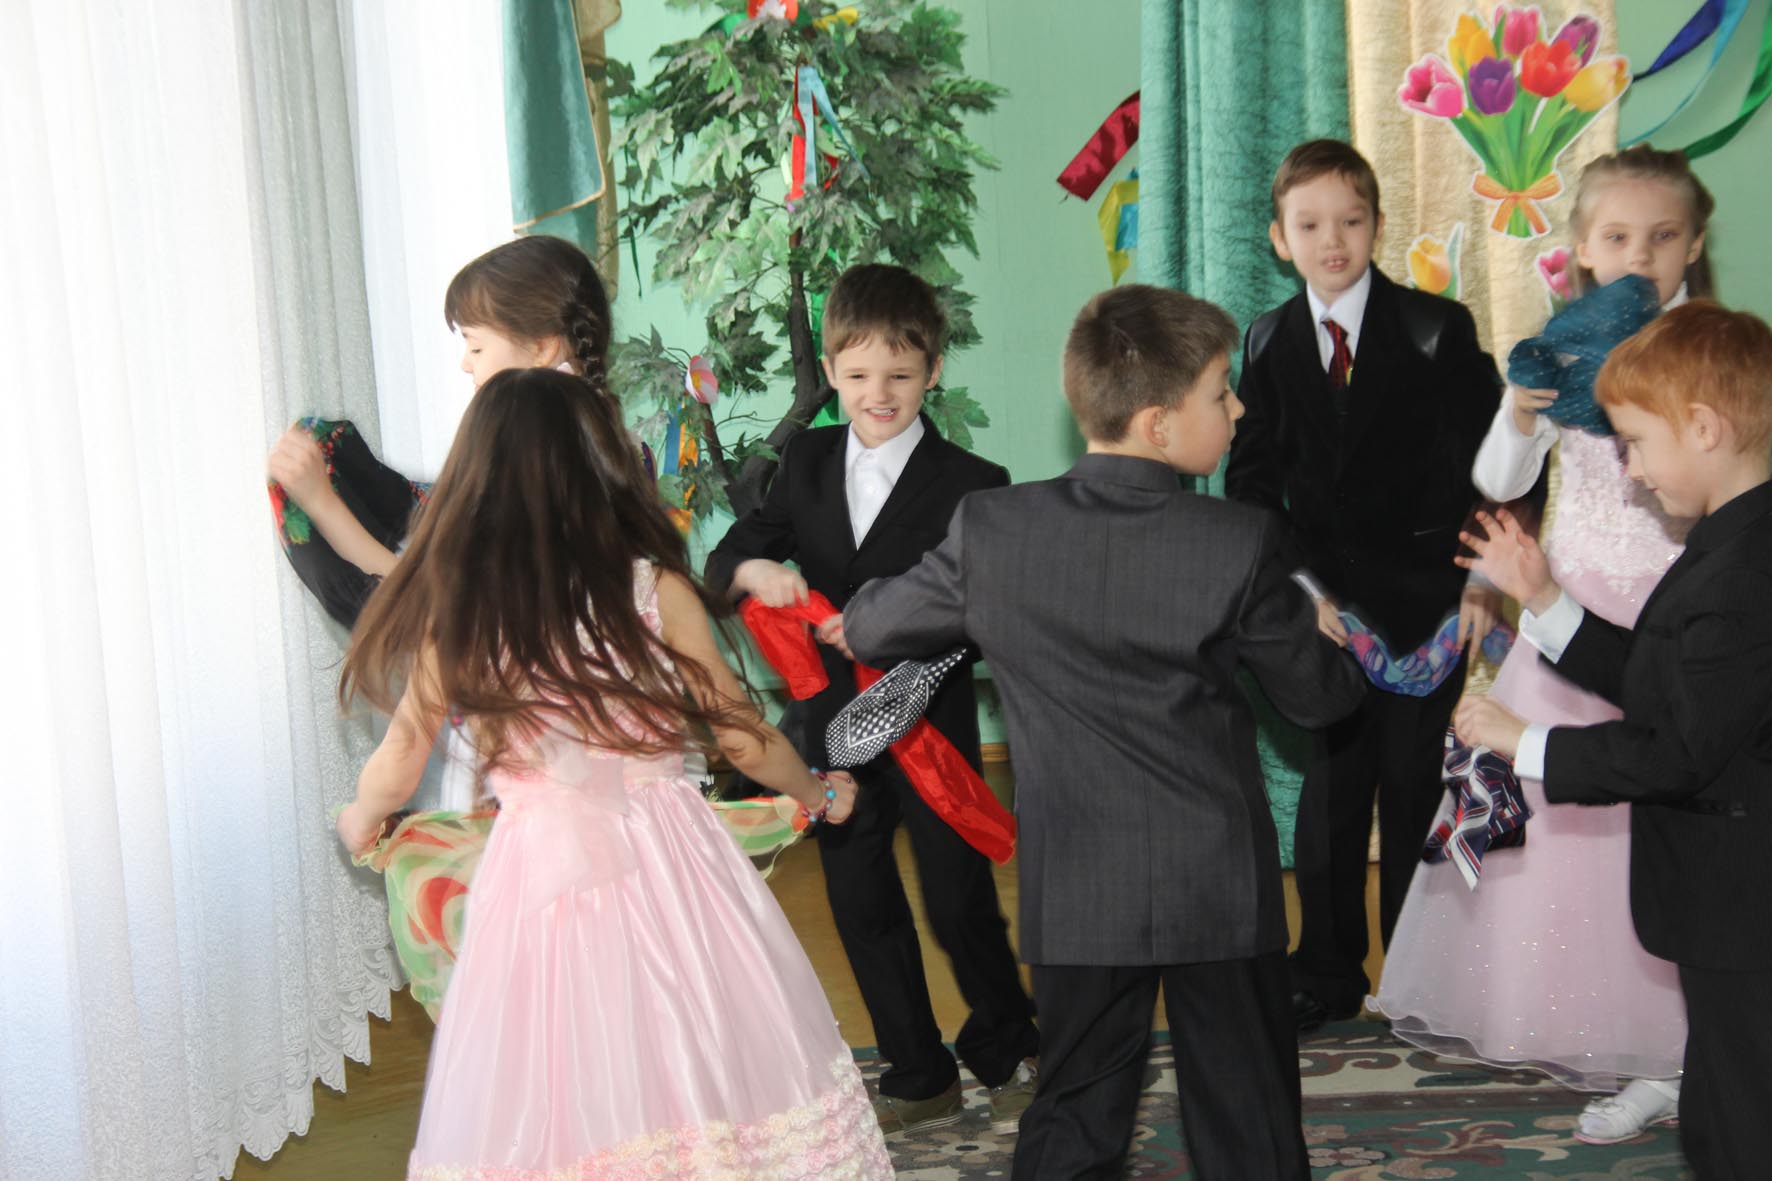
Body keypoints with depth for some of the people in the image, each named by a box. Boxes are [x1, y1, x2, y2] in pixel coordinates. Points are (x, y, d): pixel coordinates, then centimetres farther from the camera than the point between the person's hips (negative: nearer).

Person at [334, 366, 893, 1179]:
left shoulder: (455, 615, -2)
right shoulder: (655, 589, -4)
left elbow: (394, 774, 6)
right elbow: (744, 740, 3)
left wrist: (362, 821, 29)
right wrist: (818, 794, 23)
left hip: (539, 866, 1)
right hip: (665, 862, 0)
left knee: (547, 1112, 11)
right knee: (700, 1079, 11)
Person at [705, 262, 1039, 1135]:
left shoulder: (970, 486, -11)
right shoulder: (808, 462, 4)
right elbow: (729, 554, 2)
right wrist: (757, 570, -21)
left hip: (932, 724, -5)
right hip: (836, 722, 5)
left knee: (959, 901, 4)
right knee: (862, 908, 13)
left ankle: (1008, 1054, 30)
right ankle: (918, 1079, 28)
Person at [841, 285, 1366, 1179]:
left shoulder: (991, 529, -8)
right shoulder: (1240, 544, -15)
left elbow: (874, 629, 7)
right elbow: (1316, 696, -2)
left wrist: (852, 620, 31)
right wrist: (1344, 658, 22)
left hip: (1076, 898, 2)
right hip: (1219, 893, -2)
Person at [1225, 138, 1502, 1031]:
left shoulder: (1436, 329, -5)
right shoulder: (1268, 343, 4)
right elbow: (1252, 480, 3)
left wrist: (1485, 578, -13)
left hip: (1426, 600, -2)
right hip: (1325, 602, 2)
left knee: (1417, 783, 5)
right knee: (1329, 788, 6)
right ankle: (1326, 976, 18)